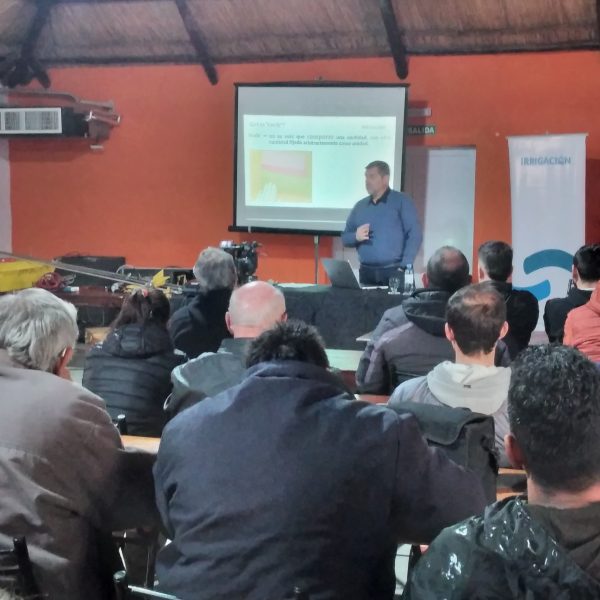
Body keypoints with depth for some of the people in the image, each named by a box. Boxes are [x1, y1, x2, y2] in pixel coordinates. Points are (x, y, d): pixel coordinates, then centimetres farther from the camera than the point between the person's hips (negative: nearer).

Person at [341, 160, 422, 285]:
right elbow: (345, 237, 17)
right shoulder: (360, 206, 15)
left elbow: (414, 235, -6)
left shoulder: (401, 201, 1)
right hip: (366, 272, 4)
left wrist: (405, 266, -14)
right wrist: (356, 237, -7)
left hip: (394, 271, -4)